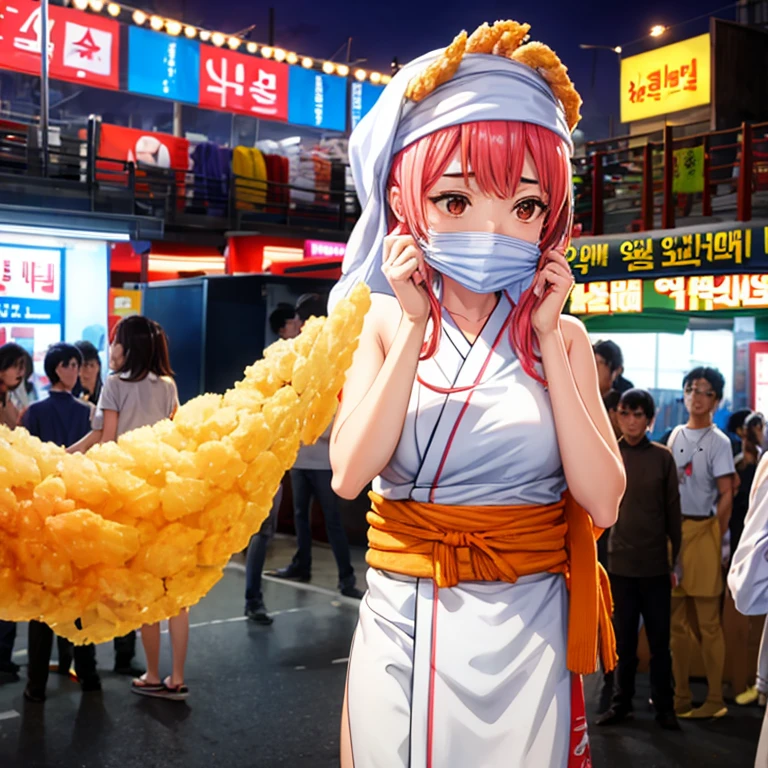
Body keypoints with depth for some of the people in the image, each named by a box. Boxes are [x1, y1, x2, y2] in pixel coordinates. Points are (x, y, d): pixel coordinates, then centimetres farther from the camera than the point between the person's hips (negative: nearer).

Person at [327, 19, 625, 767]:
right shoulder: (383, 325, -1)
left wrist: (547, 340, -12)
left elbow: (601, 501, -11)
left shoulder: (560, 335, -1)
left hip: (525, 629, 0)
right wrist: (415, 327, -15)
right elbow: (349, 473, -14)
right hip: (400, 623, 1)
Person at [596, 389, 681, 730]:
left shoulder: (662, 457, -1)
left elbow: (673, 511, 3)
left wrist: (676, 559, 3)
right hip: (620, 562, 1)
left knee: (660, 640, 7)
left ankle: (664, 706, 19)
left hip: (656, 564, -1)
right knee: (624, 639, 10)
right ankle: (622, 701, 22)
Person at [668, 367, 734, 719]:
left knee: (708, 622, 0)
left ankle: (715, 700, 9)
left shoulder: (718, 442, -5)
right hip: (673, 529, 6)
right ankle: (681, 694, 20)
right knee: (676, 621, 10)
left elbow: (726, 496, -8)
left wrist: (715, 539, -8)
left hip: (702, 531, -6)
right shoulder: (676, 435, 11)